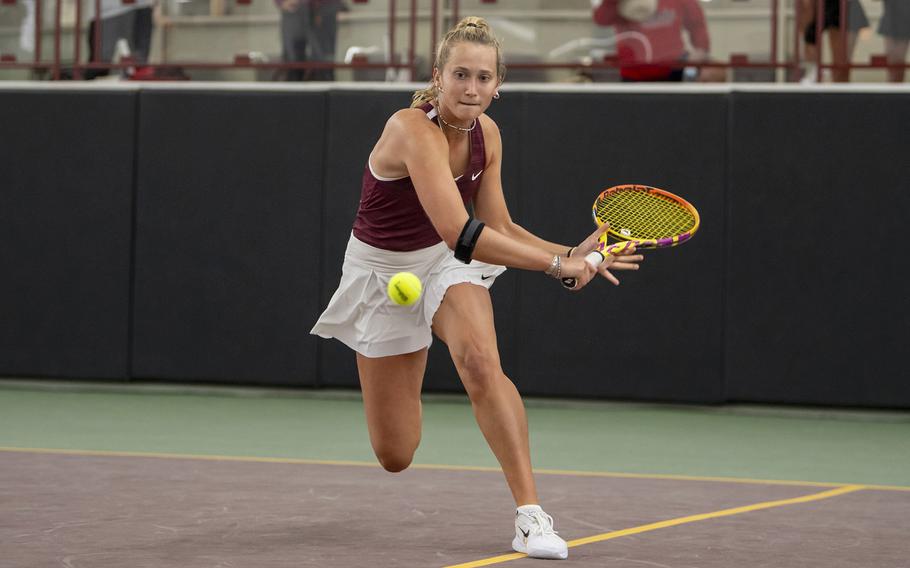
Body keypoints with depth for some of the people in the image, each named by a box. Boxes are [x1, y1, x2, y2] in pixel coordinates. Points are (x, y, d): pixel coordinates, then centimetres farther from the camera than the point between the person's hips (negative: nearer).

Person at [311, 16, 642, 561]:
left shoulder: (486, 133, -8)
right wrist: (555, 264, -35)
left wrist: (572, 253, -13)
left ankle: (531, 515, -29)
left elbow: (498, 227, 1)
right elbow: (462, 234, -39)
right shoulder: (414, 130, -31)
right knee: (395, 456, 2)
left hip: (447, 262, 4)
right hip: (383, 271, -4)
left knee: (481, 361, -32)